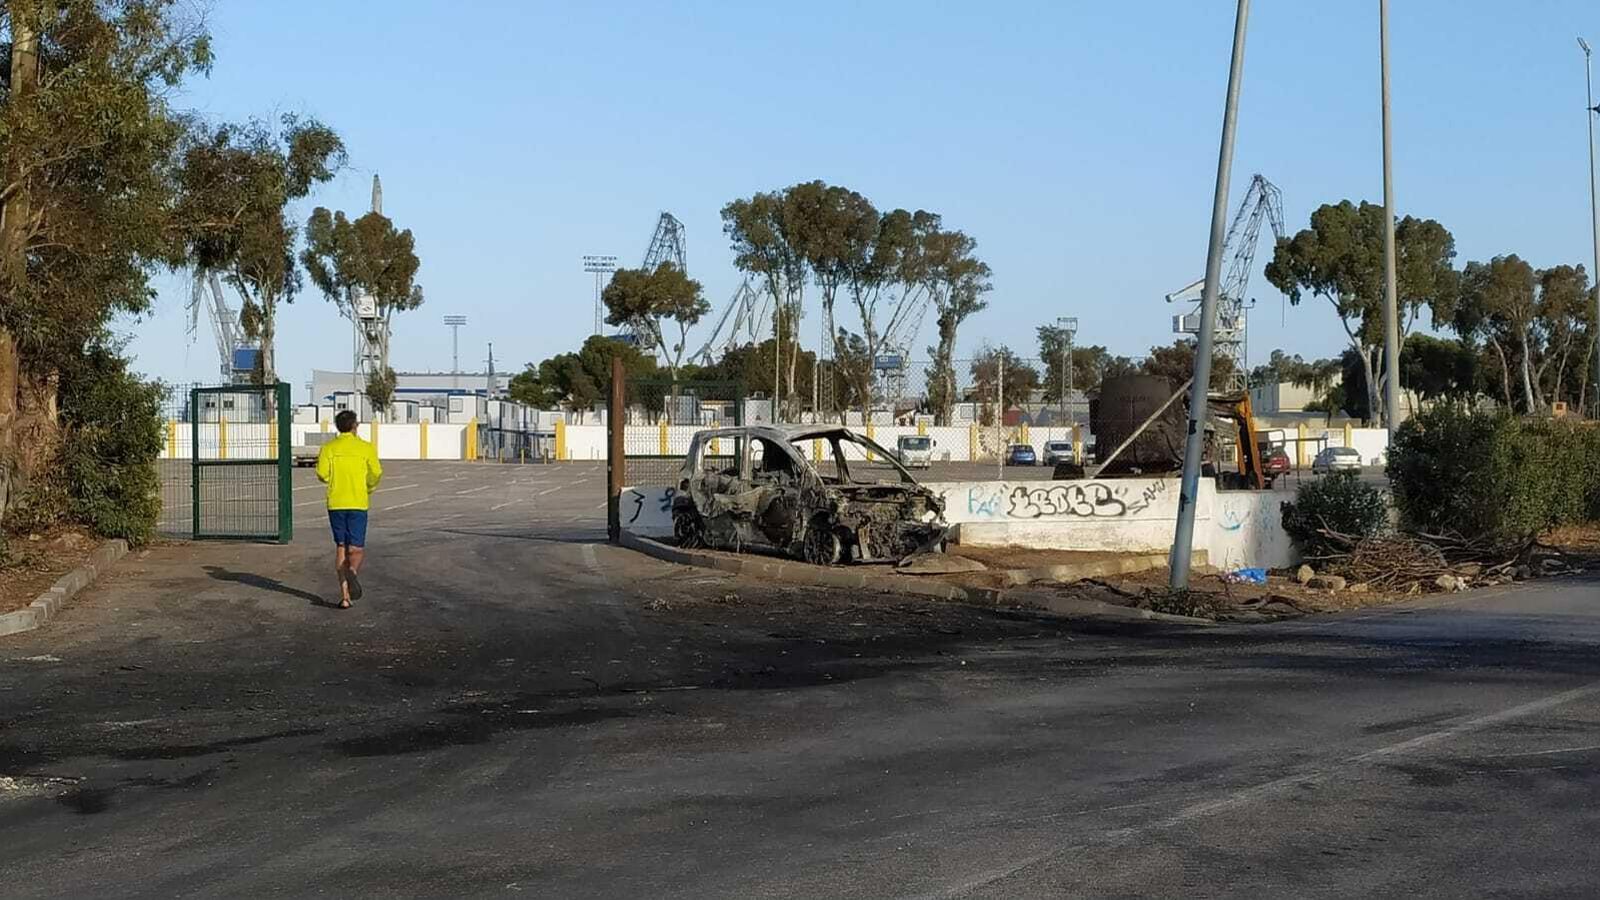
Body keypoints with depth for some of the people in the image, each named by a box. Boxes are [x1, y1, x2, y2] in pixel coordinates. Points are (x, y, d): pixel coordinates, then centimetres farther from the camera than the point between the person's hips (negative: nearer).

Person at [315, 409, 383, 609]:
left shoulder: (329, 448, 1)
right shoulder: (366, 448, -1)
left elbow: (322, 475, -7)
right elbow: (376, 474, -4)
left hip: (336, 503, 2)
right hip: (358, 503, -2)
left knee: (340, 548, 10)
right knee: (356, 548, 2)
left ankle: (344, 594, 5)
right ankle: (352, 572, -33)